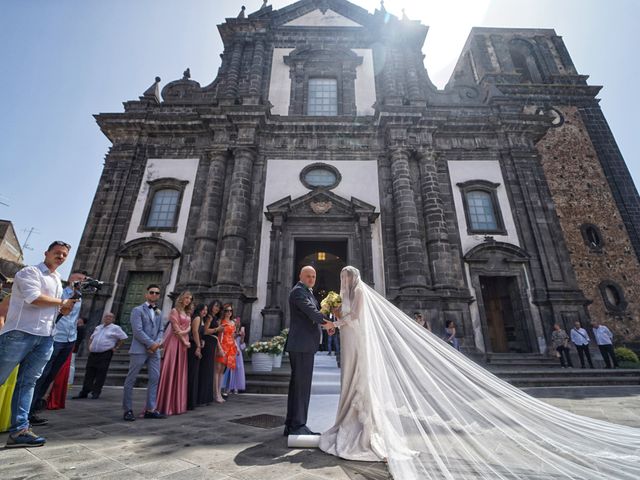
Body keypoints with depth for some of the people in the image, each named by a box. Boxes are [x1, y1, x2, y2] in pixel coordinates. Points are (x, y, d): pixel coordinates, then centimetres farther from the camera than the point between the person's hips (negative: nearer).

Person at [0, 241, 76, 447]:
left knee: (28, 382, 5)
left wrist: (74, 298, 4)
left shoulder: (58, 281, 20)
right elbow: (34, 298, -18)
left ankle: (19, 430, 6)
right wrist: (62, 301, -5)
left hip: (45, 338, 7)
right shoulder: (29, 272, -3)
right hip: (20, 333, -6)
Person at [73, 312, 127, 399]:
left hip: (105, 354, -5)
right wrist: (89, 346, 15)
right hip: (93, 354, 5)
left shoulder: (115, 328, -1)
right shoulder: (98, 328, 16)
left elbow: (123, 338, -2)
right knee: (89, 373, 8)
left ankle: (96, 393, 7)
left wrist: (116, 348, -3)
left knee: (101, 374, -2)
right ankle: (84, 392, 17)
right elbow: (91, 338, 30)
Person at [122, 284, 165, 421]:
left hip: (154, 350, 6)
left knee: (155, 378, 4)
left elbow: (160, 331, 13)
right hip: (139, 350, -6)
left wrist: (157, 343, -6)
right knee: (131, 380, 3)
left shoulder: (158, 312, 17)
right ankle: (128, 409, 16)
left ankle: (150, 409, 11)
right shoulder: (137, 310, -2)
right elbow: (137, 331, -12)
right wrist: (151, 344, -14)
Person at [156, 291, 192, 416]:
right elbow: (176, 327, -11)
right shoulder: (174, 310, -4)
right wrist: (184, 341, -10)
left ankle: (177, 403, 16)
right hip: (175, 341, -7)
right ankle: (165, 404, 1)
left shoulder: (188, 313, 17)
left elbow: (189, 327, 8)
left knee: (179, 372, 9)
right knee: (169, 371, -5)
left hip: (184, 342, 7)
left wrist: (183, 332, -14)